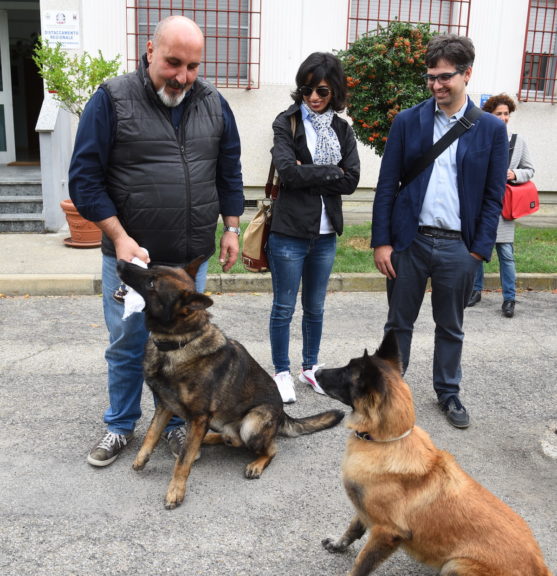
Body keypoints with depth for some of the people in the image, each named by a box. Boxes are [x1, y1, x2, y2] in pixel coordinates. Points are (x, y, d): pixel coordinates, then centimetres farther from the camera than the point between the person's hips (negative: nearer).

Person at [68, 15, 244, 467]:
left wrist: (231, 229, 8)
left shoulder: (213, 103, 4)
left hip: (192, 258, 3)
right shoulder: (112, 100, -8)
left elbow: (229, 171, 13)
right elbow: (85, 177, -8)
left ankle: (176, 423, 32)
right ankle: (120, 426, 31)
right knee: (126, 347, 10)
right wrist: (119, 238, -15)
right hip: (131, 255, -2)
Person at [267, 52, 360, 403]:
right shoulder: (286, 123, -4)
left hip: (326, 233, 4)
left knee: (316, 307, 16)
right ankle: (283, 372, 22)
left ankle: (311, 367, 33)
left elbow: (352, 180, -4)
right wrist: (332, 172, -11)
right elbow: (288, 172, -18)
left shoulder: (342, 130, 7)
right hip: (289, 231, -4)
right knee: (284, 308, 6)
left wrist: (308, 173, -12)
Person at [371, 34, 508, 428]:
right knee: (399, 322, 12)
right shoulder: (407, 122, 1)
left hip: (459, 246, 0)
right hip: (409, 241, 0)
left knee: (450, 328, 15)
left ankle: (449, 392, 32)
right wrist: (382, 242, -5)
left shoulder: (491, 129, 1)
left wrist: (479, 250, -5)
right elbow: (387, 185, 0)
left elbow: (494, 196, 2)